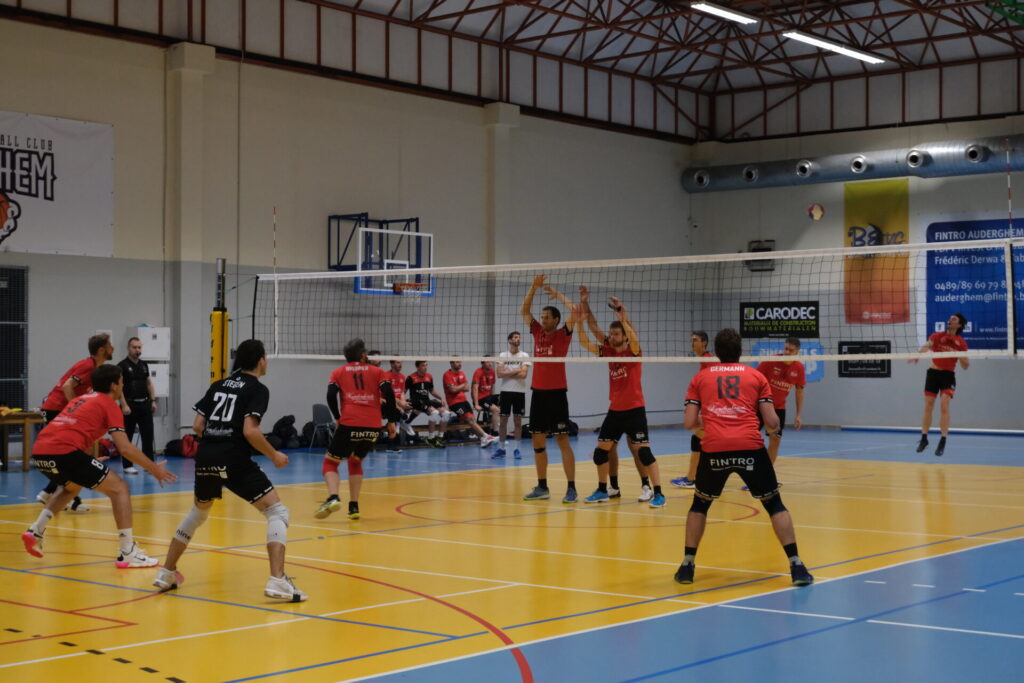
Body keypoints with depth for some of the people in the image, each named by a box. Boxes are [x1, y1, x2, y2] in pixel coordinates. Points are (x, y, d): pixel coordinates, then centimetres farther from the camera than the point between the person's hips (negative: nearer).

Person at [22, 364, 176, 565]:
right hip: (64, 452, -8)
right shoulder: (109, 405, 8)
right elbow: (125, 448, -2)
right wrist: (155, 469, 7)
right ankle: (128, 553, -3)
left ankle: (36, 530, 23)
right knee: (119, 488, 3)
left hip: (39, 452, 8)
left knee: (71, 486, 37)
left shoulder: (81, 398, 29)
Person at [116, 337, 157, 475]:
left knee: (148, 435, 4)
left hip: (145, 404, 5)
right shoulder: (122, 366, -7)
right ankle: (128, 465, 8)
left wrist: (153, 400, 11)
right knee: (127, 437, 2)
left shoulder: (144, 365, 12)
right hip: (130, 405, -5)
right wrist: (124, 405, -20)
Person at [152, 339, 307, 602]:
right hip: (235, 461, -6)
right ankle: (277, 581, -15)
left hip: (205, 459, 7)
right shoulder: (257, 389, -1)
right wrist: (274, 455, -2)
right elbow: (250, 431, -14)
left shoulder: (218, 386, 18)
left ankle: (166, 573, 33)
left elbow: (197, 426, 13)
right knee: (277, 512, 0)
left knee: (198, 512, 30)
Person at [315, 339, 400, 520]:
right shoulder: (377, 371, 15)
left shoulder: (338, 373, 14)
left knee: (330, 462, 10)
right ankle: (353, 507, 16)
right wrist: (392, 421, 4)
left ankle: (333, 497, -17)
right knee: (355, 461, 24)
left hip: (349, 425, -2)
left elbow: (331, 396, -1)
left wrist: (337, 417, 11)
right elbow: (389, 393, 1)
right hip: (373, 427, 2)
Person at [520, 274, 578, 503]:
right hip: (538, 392, 6)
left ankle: (571, 489, -6)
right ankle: (542, 487, 17)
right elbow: (524, 311, 14)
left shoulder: (563, 334, -2)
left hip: (556, 393, -6)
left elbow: (574, 310, -14)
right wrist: (534, 288, 5)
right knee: (538, 441, 8)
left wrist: (557, 293, -3)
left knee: (563, 440, -7)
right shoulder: (538, 333, 12)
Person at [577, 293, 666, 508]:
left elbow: (634, 338, -31)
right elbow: (584, 342, 4)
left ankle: (658, 494, -10)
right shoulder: (608, 351, 6)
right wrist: (582, 318, -7)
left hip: (634, 410, -6)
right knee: (601, 450, 9)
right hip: (614, 410, 6)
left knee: (643, 450, -12)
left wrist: (622, 316, -37)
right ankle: (602, 491, 25)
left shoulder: (633, 351, -9)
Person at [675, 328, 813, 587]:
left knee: (700, 504, 22)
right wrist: (774, 425, 32)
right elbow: (772, 423, 8)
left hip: (714, 449, 1)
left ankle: (687, 566, 19)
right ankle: (796, 566, 5)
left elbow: (689, 423, 10)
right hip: (750, 448, -1)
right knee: (774, 504, 13)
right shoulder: (756, 376, 16)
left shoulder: (700, 378, 17)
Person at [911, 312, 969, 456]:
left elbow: (965, 366, 2)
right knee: (928, 407, 4)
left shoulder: (961, 343, -1)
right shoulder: (937, 336, 1)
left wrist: (964, 359, -21)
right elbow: (926, 346, -20)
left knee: (944, 406, -15)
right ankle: (924, 439, 17)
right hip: (933, 373, 2)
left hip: (948, 375, -2)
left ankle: (943, 442, -12)